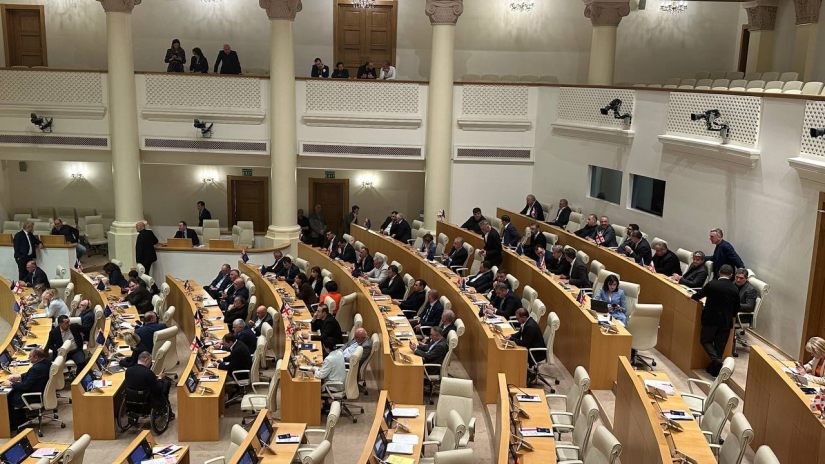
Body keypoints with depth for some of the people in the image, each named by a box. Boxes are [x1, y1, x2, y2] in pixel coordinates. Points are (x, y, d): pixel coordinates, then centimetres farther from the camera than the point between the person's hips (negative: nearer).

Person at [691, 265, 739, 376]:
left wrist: (692, 297, 23)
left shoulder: (712, 284, -12)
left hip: (711, 319, -3)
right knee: (720, 345, 12)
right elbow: (736, 307, 4)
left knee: (705, 340, 11)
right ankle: (714, 368, 19)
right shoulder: (735, 289, -4)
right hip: (726, 321, 3)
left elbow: (699, 295, 1)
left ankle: (715, 359, -13)